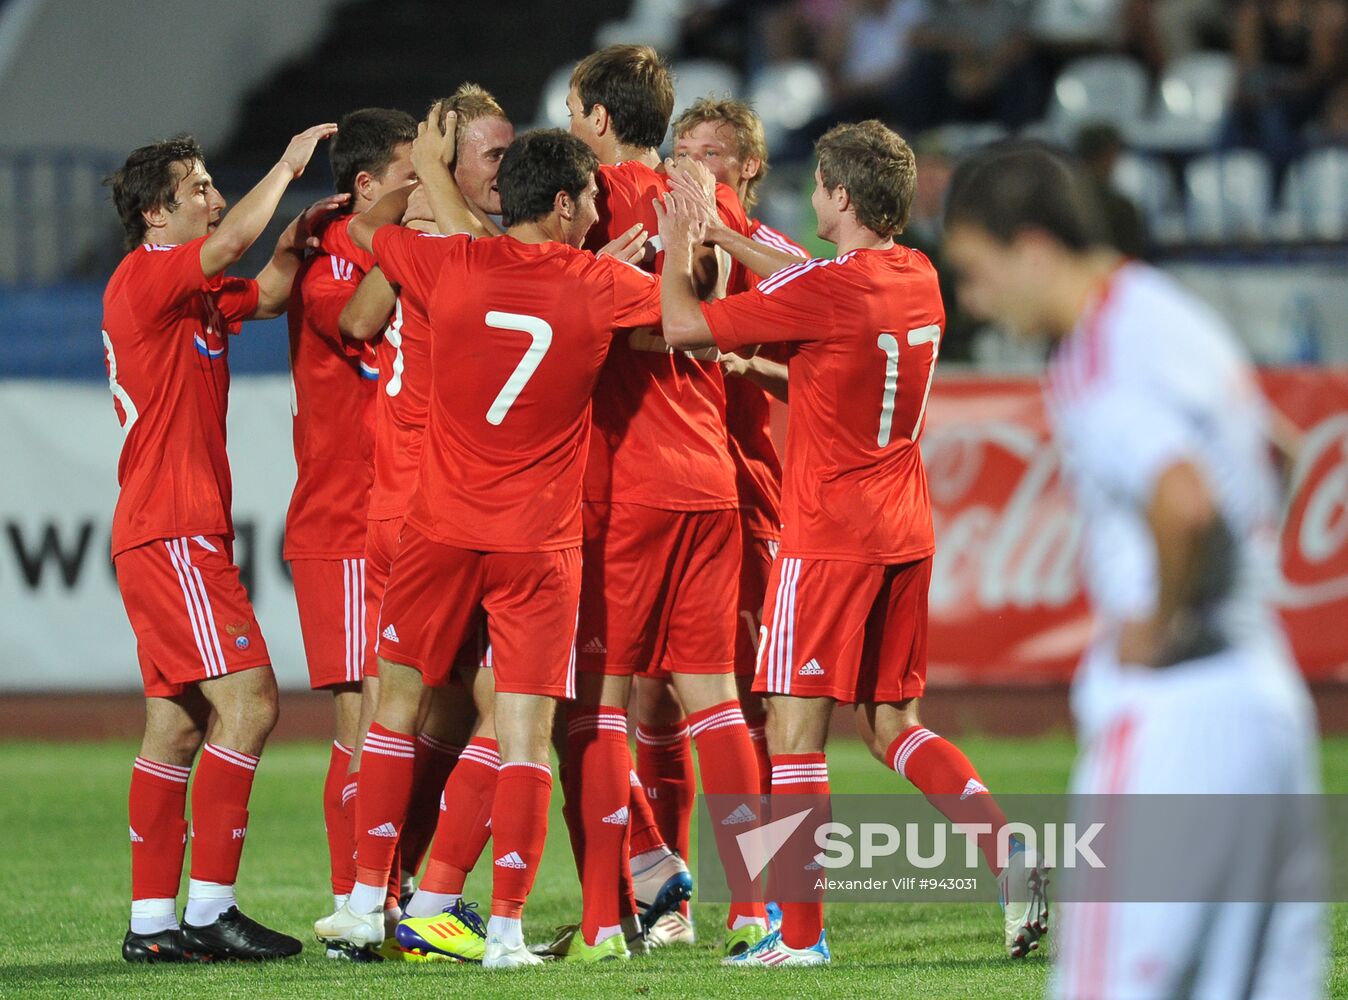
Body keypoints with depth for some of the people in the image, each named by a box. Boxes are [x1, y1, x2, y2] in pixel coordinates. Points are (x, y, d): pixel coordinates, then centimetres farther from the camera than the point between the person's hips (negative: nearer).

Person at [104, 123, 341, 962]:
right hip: (172, 533, -10)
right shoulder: (145, 279, -10)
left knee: (179, 728, 8)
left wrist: (294, 242, 3)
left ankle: (153, 922, 8)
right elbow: (231, 240, -24)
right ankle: (209, 909, -15)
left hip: (189, 532, 10)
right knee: (248, 702, -15)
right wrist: (288, 165, -11)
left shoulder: (193, 291, 18)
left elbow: (266, 294, 24)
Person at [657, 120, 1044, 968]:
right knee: (893, 723, 16)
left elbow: (682, 327, -10)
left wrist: (677, 249, 7)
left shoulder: (824, 289, -16)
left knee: (797, 726, -2)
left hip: (830, 534, -8)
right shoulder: (918, 278, 8)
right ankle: (1007, 846, -3)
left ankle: (800, 936, -2)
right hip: (905, 529, 8)